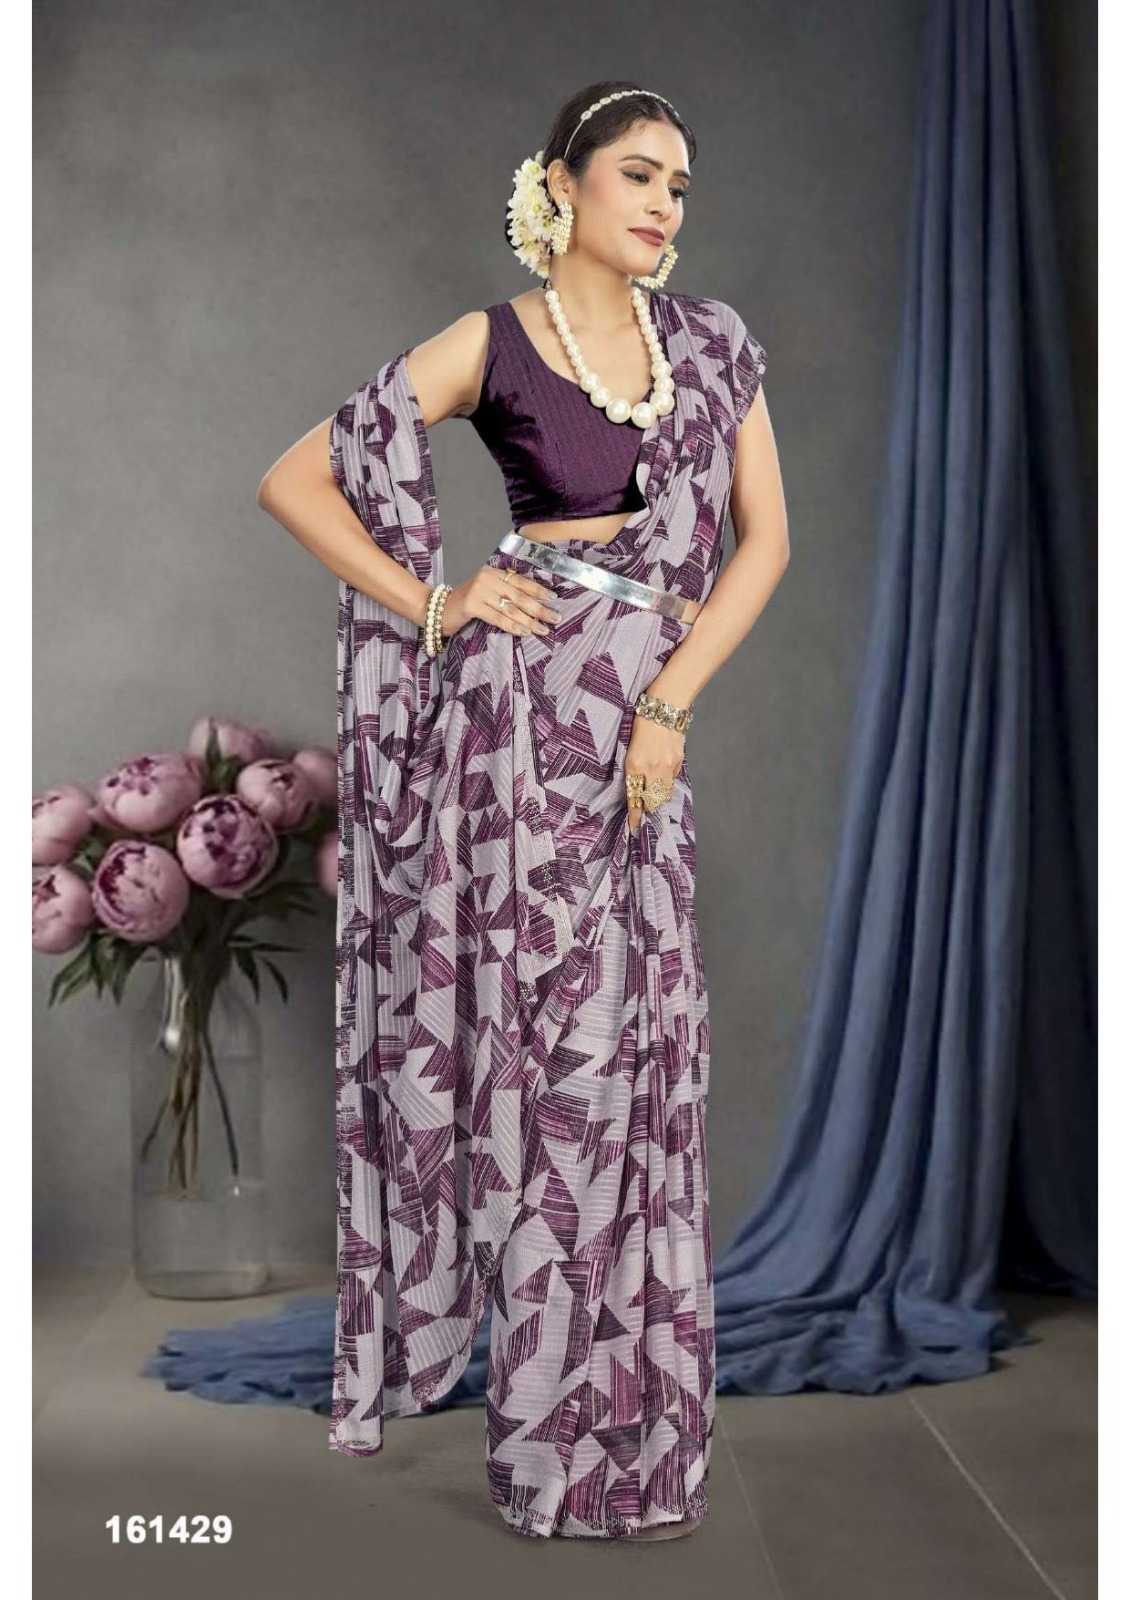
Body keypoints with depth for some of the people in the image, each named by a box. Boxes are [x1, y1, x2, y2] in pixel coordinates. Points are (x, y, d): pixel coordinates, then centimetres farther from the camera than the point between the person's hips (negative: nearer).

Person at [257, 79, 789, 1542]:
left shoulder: (712, 344, 9)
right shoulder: (491, 345, -1)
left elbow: (764, 537, 4)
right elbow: (293, 481, -1)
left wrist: (670, 700, -7)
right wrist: (432, 607, -7)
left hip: (646, 711, 4)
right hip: (520, 704, -4)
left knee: (628, 1036, 5)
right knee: (542, 1030, -2)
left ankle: (619, 1401, 19)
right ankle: (555, 1431, 10)